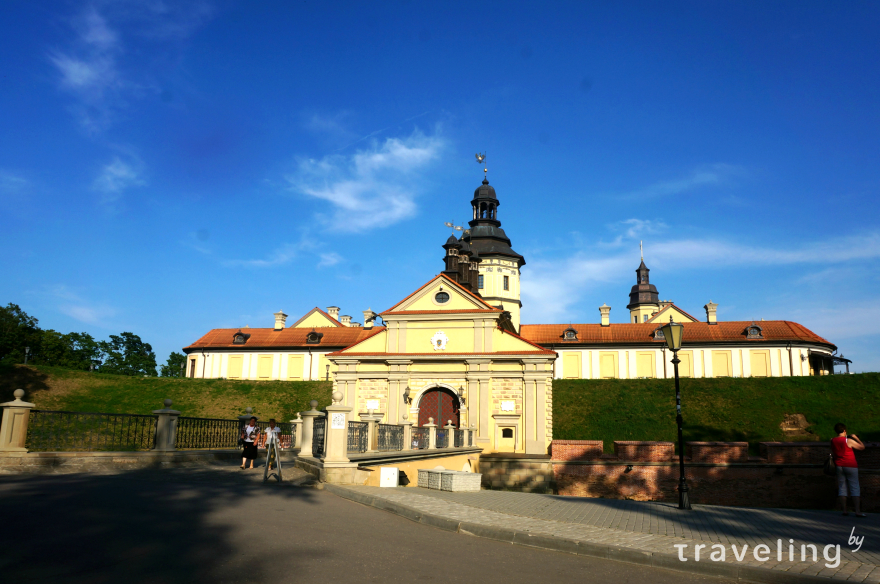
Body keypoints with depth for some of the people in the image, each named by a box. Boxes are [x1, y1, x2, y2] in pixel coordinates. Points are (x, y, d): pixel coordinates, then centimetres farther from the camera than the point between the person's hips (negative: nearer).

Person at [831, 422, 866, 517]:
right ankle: (858, 511, -2)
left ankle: (844, 510, 6)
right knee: (854, 488, 0)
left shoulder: (833, 441, 3)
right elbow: (862, 447, -4)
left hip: (839, 466, 4)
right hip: (851, 466, -4)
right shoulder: (848, 440, -12)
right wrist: (856, 438, 7)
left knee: (842, 488, 7)